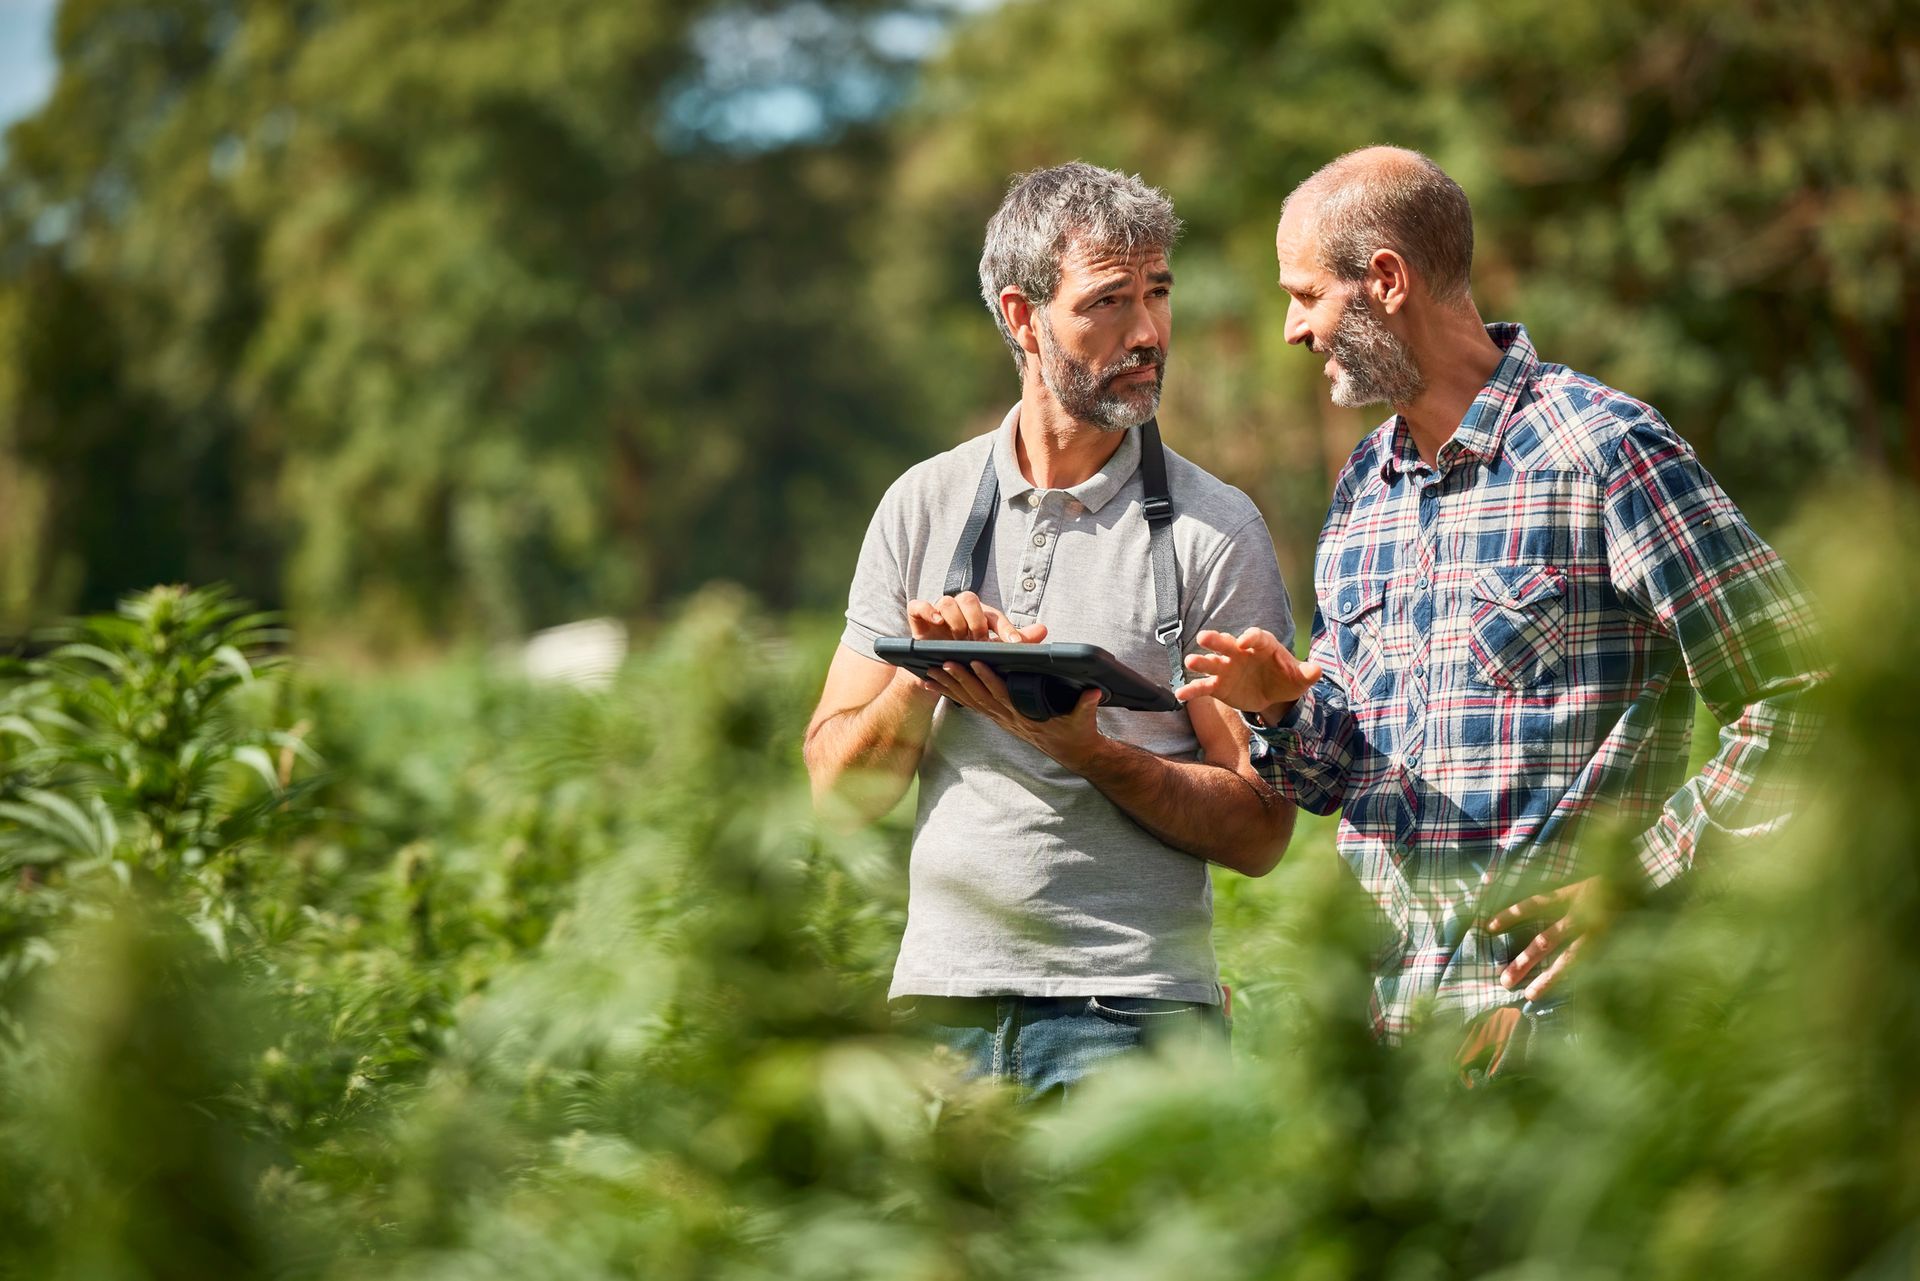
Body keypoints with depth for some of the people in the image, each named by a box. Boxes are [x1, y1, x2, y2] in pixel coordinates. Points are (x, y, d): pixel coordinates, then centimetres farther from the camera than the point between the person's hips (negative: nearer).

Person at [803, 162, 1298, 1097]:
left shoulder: (1215, 531, 1)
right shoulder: (924, 505, 10)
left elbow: (1260, 828, -3)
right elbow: (838, 788, 9)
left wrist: (1090, 753, -17)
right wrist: (922, 680, -10)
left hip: (1129, 1009, -2)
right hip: (942, 998, 3)